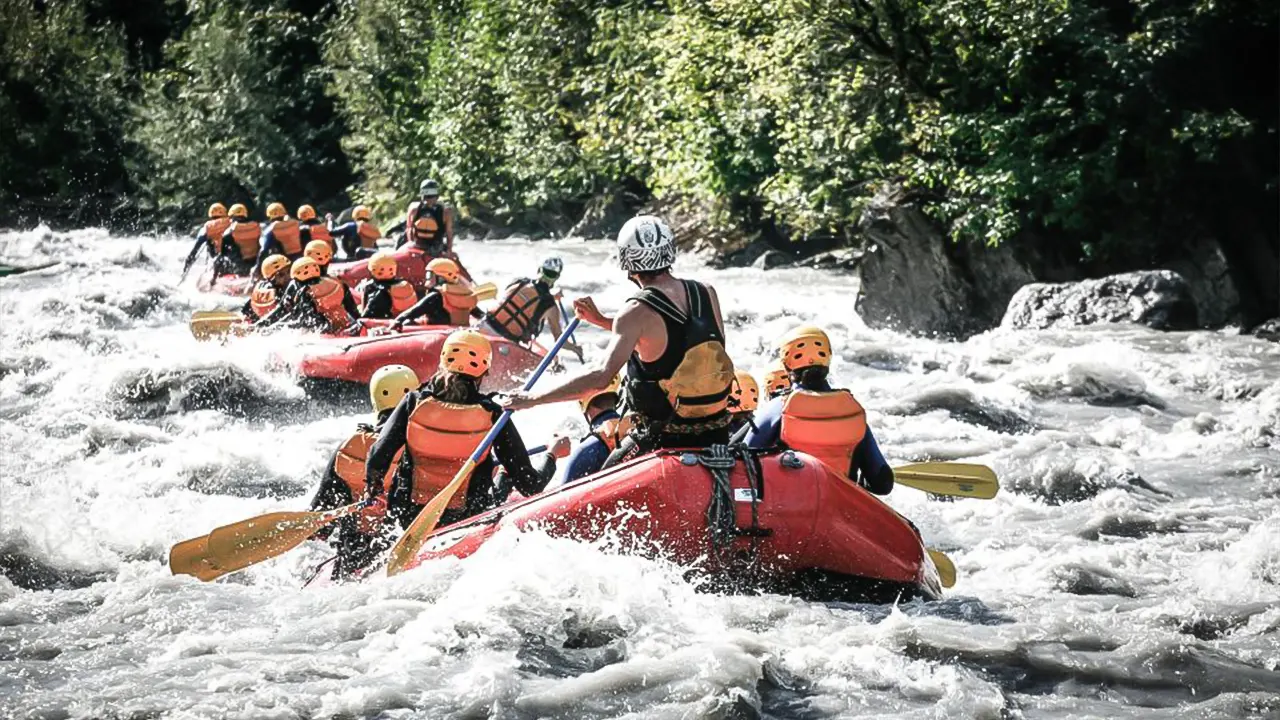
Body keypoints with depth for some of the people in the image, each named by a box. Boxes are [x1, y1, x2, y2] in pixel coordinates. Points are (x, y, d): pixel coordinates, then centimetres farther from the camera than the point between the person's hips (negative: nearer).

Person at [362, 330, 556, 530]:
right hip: (466, 524, -2)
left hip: (408, 519, 2)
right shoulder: (491, 414, -13)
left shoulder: (415, 401, -9)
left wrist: (371, 489, 8)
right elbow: (529, 486, -10)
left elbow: (377, 461, -13)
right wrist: (551, 457, 9)